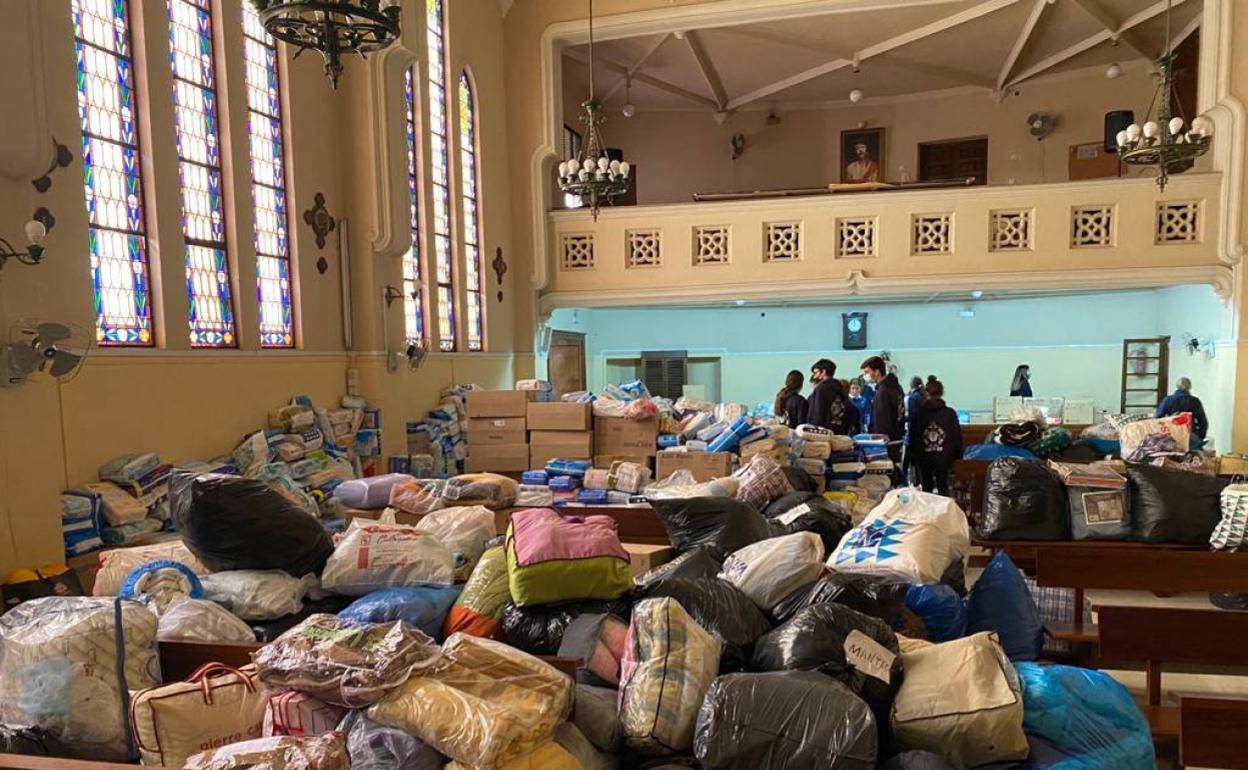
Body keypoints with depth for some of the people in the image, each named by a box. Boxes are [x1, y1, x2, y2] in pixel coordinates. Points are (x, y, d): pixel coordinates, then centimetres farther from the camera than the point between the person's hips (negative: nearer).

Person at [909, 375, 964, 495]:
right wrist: (957, 456, 9)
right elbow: (957, 437, -2)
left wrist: (914, 456, 10)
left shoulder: (919, 413, -4)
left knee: (926, 489, 10)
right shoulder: (950, 413, -7)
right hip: (944, 458, -1)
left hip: (924, 459, 1)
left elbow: (913, 437, 0)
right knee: (943, 488, 7)